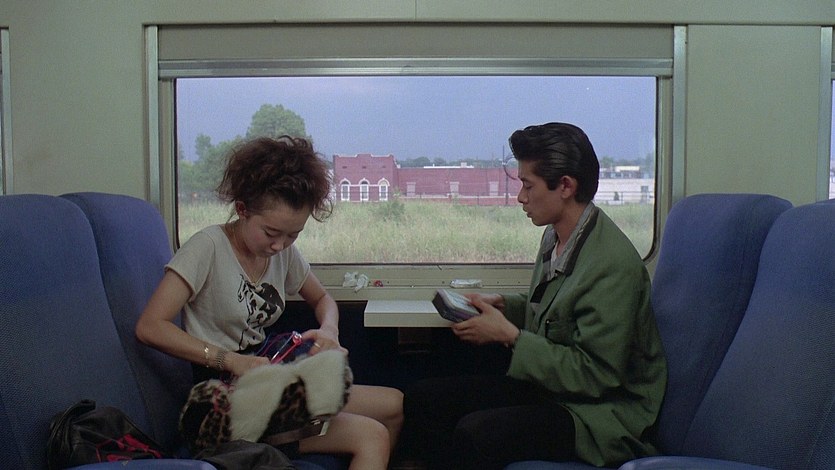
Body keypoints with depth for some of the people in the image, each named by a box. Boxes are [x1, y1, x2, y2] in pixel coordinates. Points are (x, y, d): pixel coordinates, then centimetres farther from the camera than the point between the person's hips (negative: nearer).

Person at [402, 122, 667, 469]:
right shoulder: (556, 235, 3)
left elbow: (596, 376, -23)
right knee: (420, 398, -2)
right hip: (547, 383, 9)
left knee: (474, 433, -31)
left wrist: (509, 335, -20)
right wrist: (502, 305, 3)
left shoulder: (613, 264, -24)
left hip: (599, 411, -8)